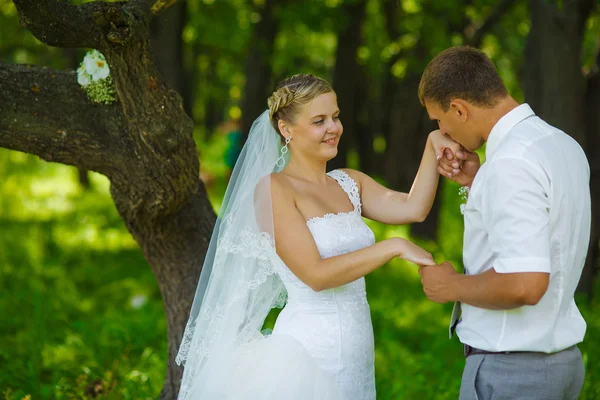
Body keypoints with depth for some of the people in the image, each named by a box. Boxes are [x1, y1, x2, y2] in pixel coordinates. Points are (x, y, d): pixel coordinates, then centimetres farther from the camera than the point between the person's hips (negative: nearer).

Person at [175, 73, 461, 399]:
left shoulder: (349, 183, 10)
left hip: (355, 354, 7)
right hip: (308, 351, -6)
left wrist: (432, 144, -14)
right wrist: (393, 247, -19)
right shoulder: (273, 188, -10)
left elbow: (413, 208, -6)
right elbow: (316, 274, -18)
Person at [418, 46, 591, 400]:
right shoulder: (563, 145, 7)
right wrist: (476, 184, 8)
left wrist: (453, 286, -13)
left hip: (510, 369, -9)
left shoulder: (511, 164, -22)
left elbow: (525, 284, -29)